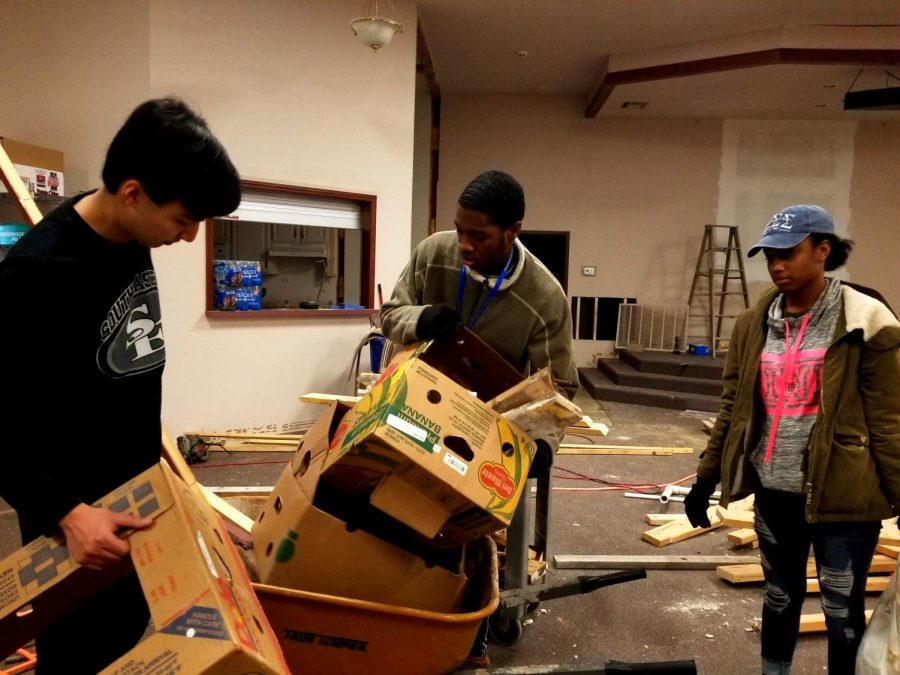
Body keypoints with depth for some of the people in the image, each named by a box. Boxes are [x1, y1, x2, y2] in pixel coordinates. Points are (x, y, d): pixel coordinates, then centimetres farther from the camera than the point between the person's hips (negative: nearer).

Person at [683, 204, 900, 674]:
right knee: (780, 598, 21)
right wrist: (706, 476, 8)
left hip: (843, 496, -4)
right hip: (774, 492, 5)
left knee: (843, 611, 11)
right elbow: (733, 409, 7)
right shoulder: (754, 324, 3)